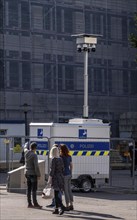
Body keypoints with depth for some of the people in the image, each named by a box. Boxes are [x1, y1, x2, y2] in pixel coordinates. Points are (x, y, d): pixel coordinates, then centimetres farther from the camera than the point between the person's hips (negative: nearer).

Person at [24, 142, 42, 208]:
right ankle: (35, 203, -6)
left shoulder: (26, 152, 3)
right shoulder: (34, 155, -18)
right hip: (33, 174, -7)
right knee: (34, 189, -6)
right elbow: (36, 166, -21)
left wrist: (26, 145, 51)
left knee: (29, 189, 9)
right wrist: (38, 175, -14)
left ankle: (29, 203, 11)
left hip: (27, 173, 8)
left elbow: (25, 148, 29)